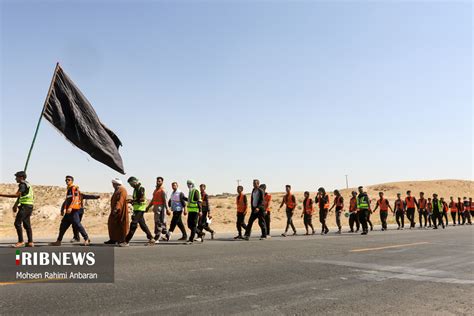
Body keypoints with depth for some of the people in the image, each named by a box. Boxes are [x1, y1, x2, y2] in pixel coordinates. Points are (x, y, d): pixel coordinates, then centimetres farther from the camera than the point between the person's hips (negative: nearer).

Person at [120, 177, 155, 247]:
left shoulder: (141, 188, -12)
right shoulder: (136, 189, 18)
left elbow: (142, 199, -21)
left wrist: (132, 201, -17)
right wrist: (132, 201, 7)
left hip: (140, 209, -10)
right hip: (137, 209, 10)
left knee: (133, 224, -9)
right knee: (142, 225, 11)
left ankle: (126, 241, -8)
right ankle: (151, 239, 17)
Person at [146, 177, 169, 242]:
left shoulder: (162, 191, -8)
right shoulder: (155, 190, 19)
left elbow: (165, 201, -15)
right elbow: (153, 200, 25)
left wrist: (167, 209, -20)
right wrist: (148, 207, 23)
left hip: (160, 208, -8)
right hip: (156, 208, 8)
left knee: (158, 223, -8)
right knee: (162, 222, 14)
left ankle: (156, 238, -6)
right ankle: (166, 235, 23)